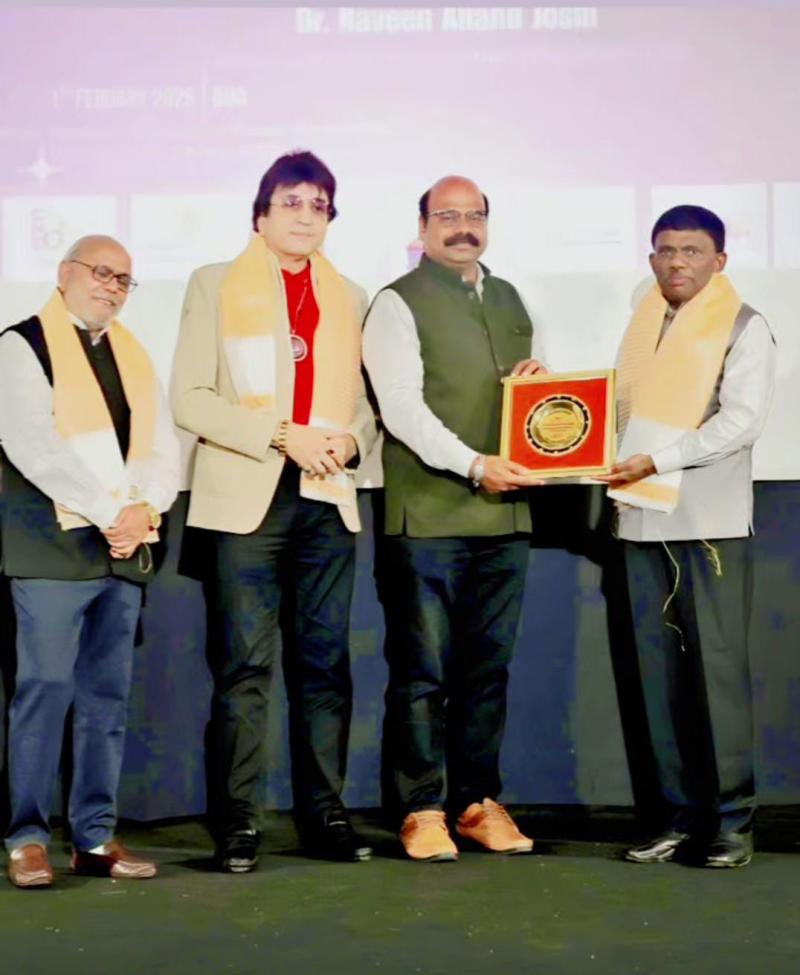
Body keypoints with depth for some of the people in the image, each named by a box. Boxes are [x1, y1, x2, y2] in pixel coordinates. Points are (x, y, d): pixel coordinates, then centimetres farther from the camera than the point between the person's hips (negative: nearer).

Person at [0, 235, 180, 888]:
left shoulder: (134, 356, 18)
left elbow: (163, 449, 12)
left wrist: (143, 510, -8)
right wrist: (109, 512, -16)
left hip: (126, 548, 6)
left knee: (109, 695, 6)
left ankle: (96, 837, 11)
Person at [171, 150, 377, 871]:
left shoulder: (350, 298, 17)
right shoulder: (215, 286, 7)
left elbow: (369, 401, 17)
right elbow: (189, 398, -2)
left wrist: (351, 441, -6)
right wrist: (282, 434, -13)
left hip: (328, 498, 3)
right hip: (249, 498, -3)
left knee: (325, 663, 5)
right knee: (246, 666, -5)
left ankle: (324, 811, 12)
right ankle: (238, 819, 1)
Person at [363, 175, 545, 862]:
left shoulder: (510, 300, 20)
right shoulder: (399, 304, -1)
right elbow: (402, 407, -11)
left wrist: (537, 377, 2)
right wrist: (474, 464, -20)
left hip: (506, 513, 6)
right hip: (429, 515, -6)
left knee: (489, 666, 10)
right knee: (423, 670, -2)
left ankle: (479, 800, 18)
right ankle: (423, 810, 5)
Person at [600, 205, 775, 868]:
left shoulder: (743, 327, -1)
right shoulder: (642, 325, 16)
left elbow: (741, 421, -11)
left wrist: (655, 460, -16)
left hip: (710, 521, -5)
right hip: (644, 520, 5)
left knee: (718, 669, -5)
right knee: (661, 672, 5)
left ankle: (731, 822, 1)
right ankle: (681, 818, 11)